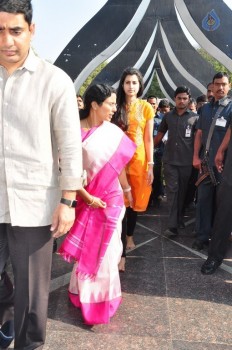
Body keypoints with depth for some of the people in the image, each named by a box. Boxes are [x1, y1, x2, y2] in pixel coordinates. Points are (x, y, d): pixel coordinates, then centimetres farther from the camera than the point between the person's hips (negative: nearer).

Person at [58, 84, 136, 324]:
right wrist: (87, 197, -15)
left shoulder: (113, 132, -4)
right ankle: (86, 292, 37)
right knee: (86, 247, 11)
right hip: (85, 199, -2)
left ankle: (102, 294, 36)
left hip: (111, 198, 2)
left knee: (105, 248, 12)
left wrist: (127, 190, 17)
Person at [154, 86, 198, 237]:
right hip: (170, 160, 1)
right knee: (172, 190, -3)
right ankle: (173, 225, -5)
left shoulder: (194, 117, 2)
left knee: (182, 191, 11)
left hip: (186, 161, -1)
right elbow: (159, 135, 14)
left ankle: (179, 219, 29)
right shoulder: (168, 116, 9)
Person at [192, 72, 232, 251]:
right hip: (206, 162, 3)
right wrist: (196, 156, 4)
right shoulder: (205, 108, 12)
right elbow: (199, 134, 12)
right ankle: (202, 235, 13)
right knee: (204, 199, 4)